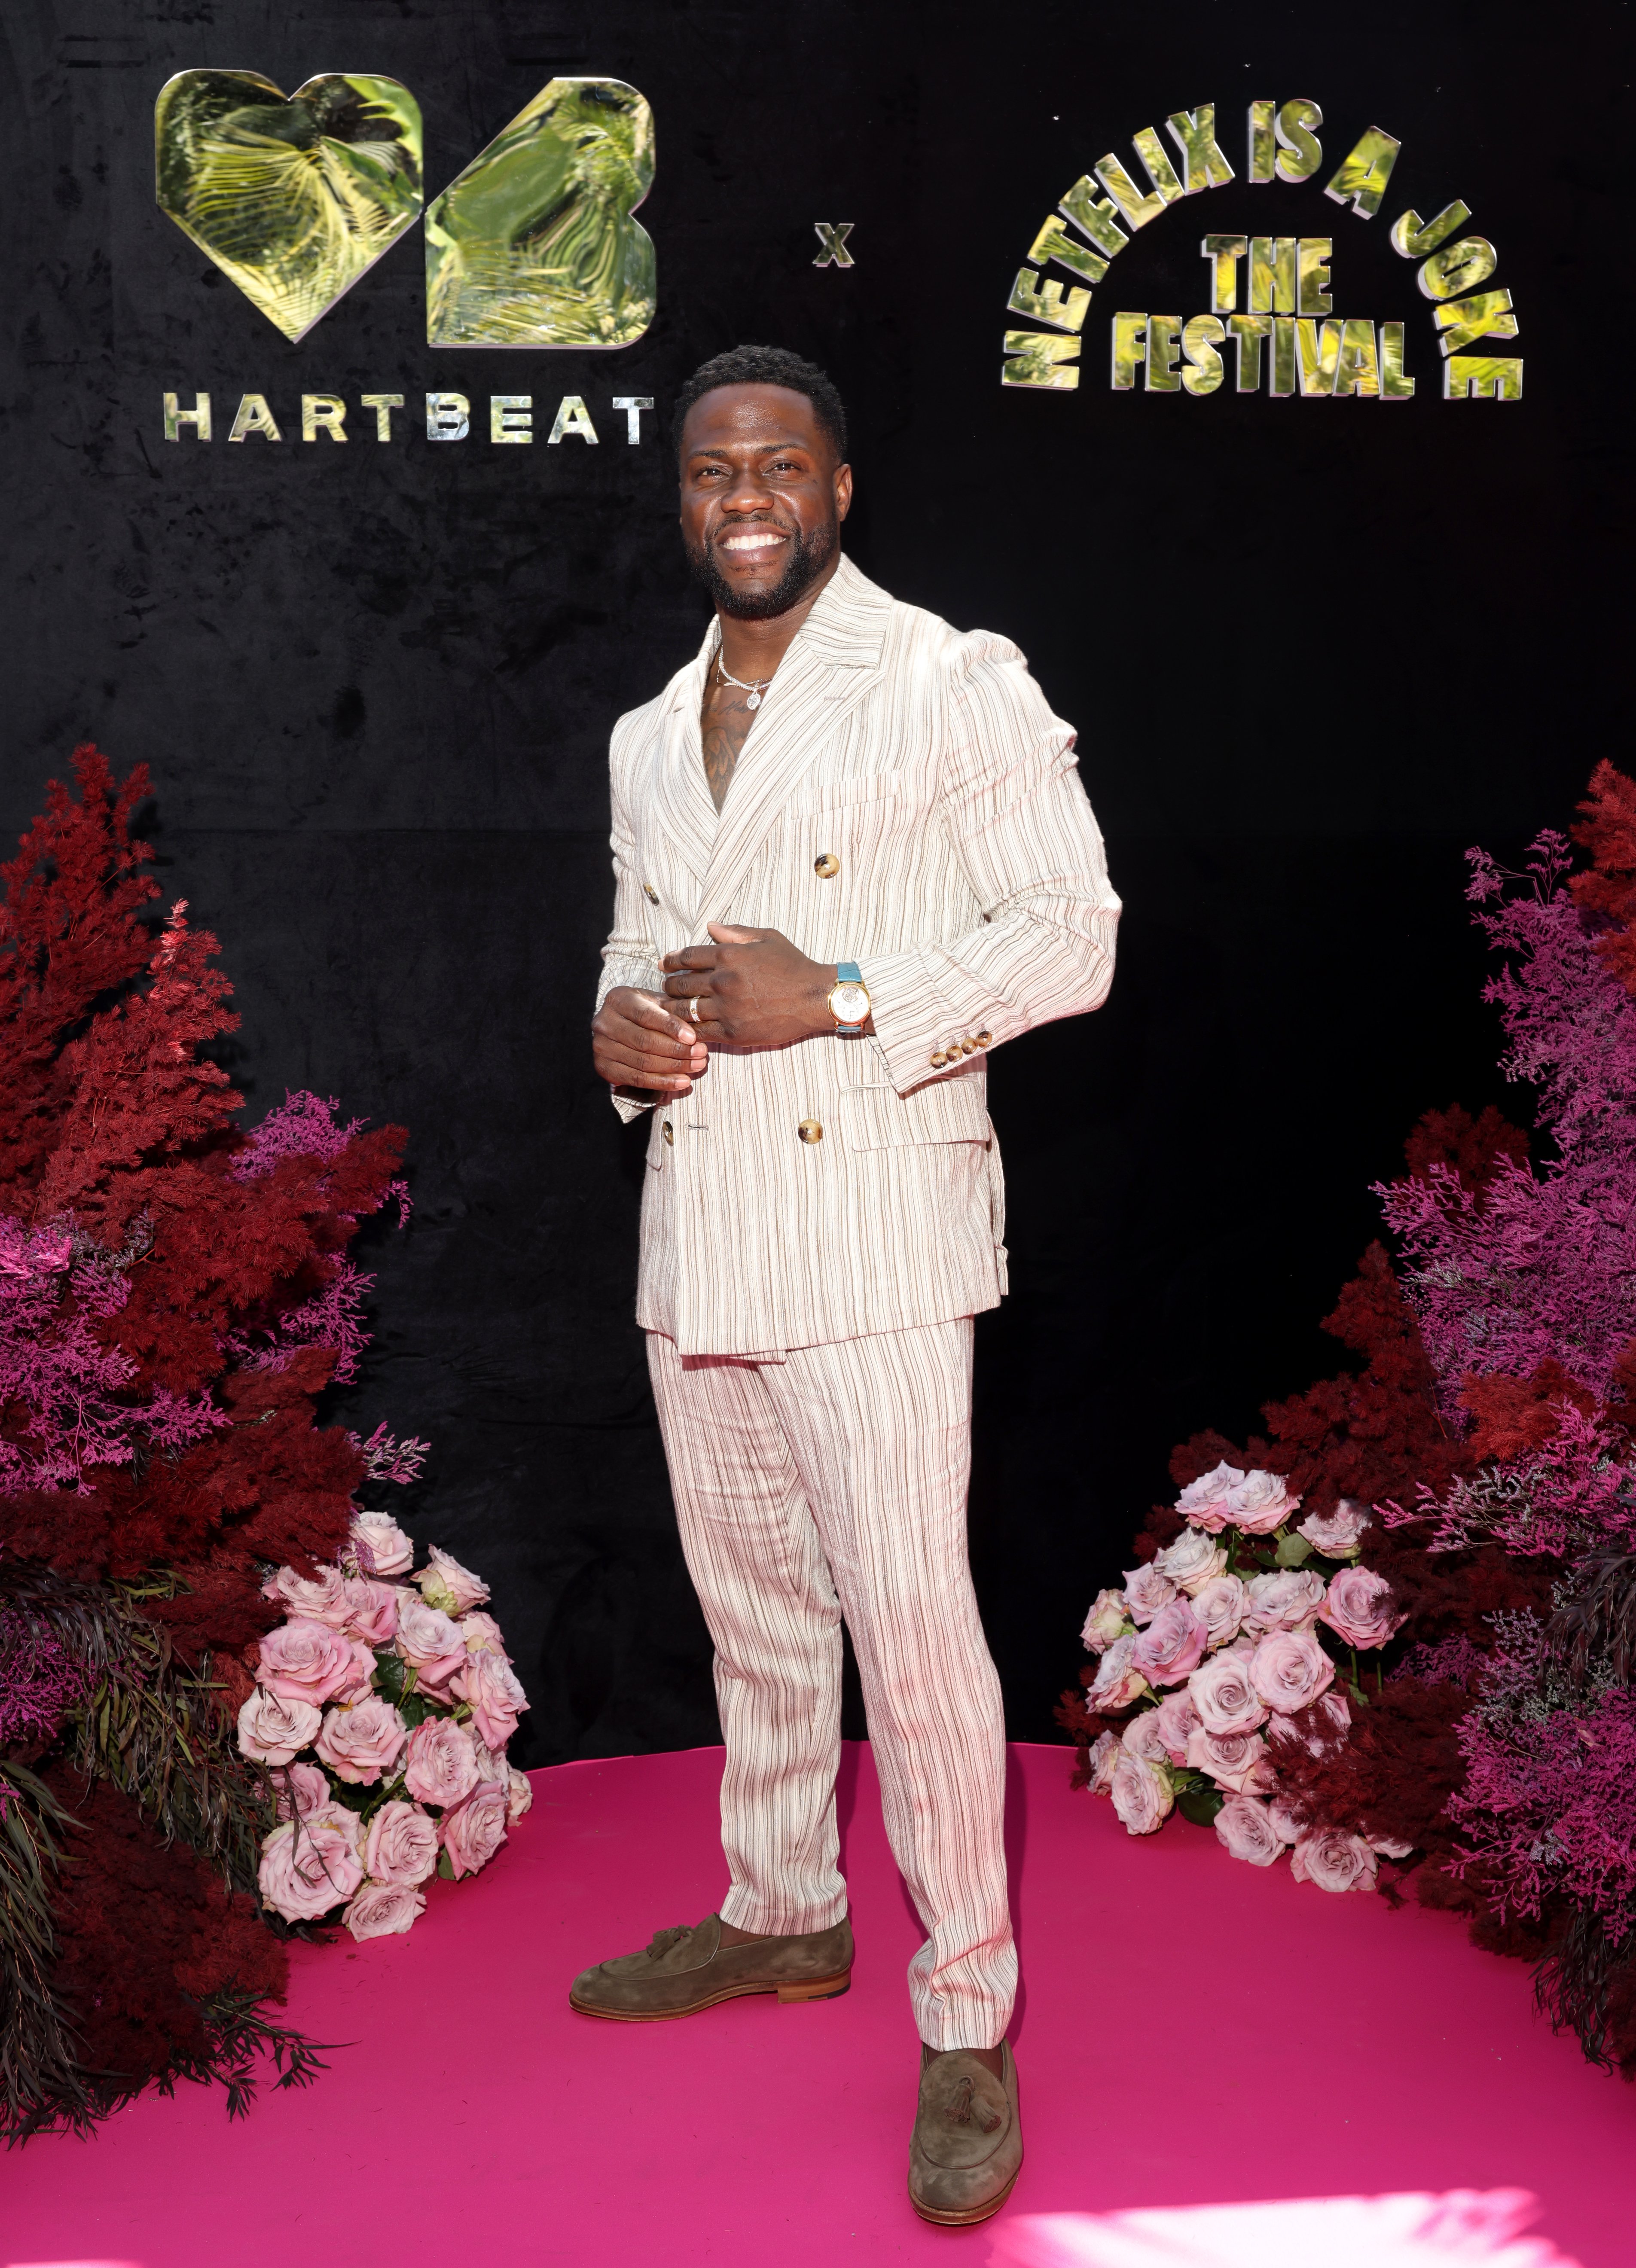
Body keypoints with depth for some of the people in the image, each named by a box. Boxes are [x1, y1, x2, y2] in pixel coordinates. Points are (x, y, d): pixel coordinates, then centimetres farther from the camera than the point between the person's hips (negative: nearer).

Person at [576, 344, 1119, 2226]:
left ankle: (967, 2028, 6)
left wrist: (840, 998, -19)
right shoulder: (648, 739, 17)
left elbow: (1071, 936, -8)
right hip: (693, 1227, 7)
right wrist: (618, 1021, 2)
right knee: (751, 1606, 17)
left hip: (871, 1222, -6)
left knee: (912, 1624, -8)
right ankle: (781, 1915, 36)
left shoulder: (955, 686, -3)